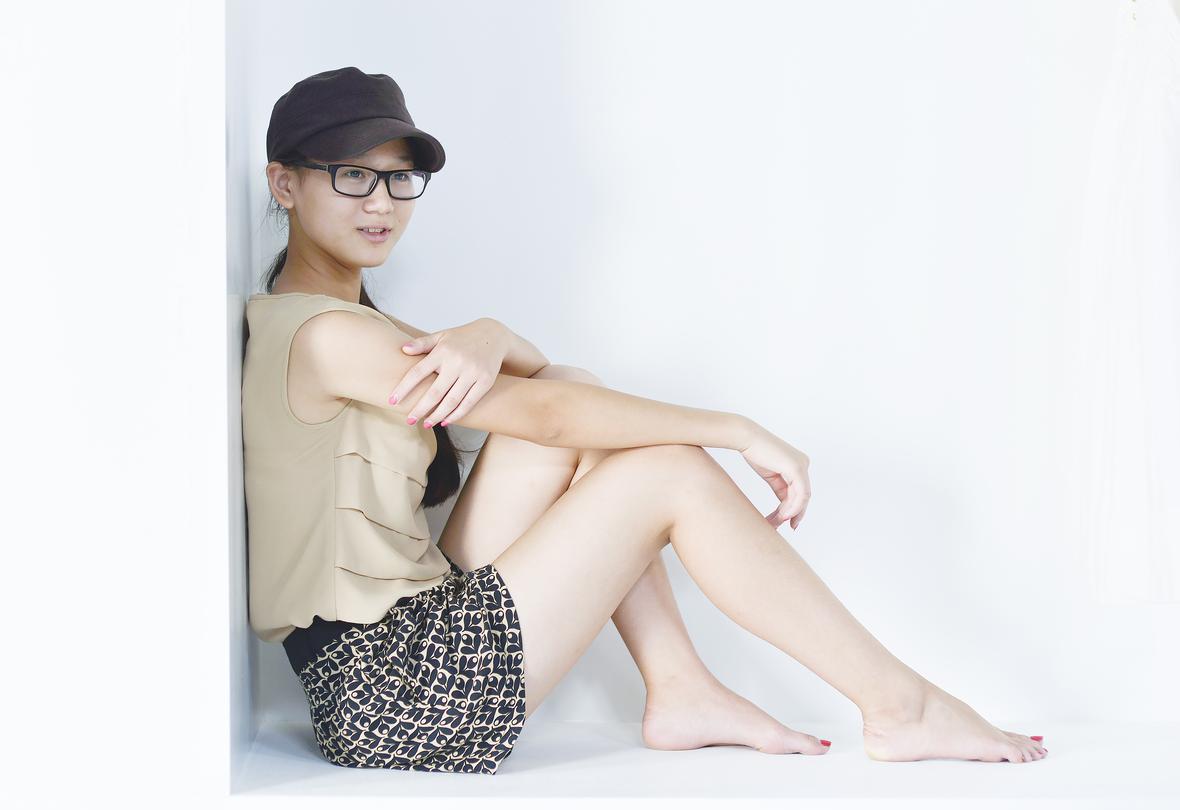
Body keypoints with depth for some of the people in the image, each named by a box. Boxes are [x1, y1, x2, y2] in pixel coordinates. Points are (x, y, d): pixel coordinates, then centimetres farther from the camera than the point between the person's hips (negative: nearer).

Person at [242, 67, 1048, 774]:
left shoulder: (345, 320, 16)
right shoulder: (323, 336, -17)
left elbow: (544, 376, 11)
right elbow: (547, 413, -17)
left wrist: (488, 340, -14)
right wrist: (739, 431, -9)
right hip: (395, 701, -9)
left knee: (576, 400, 4)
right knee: (671, 474, -9)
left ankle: (680, 691, 5)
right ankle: (899, 706, 1)